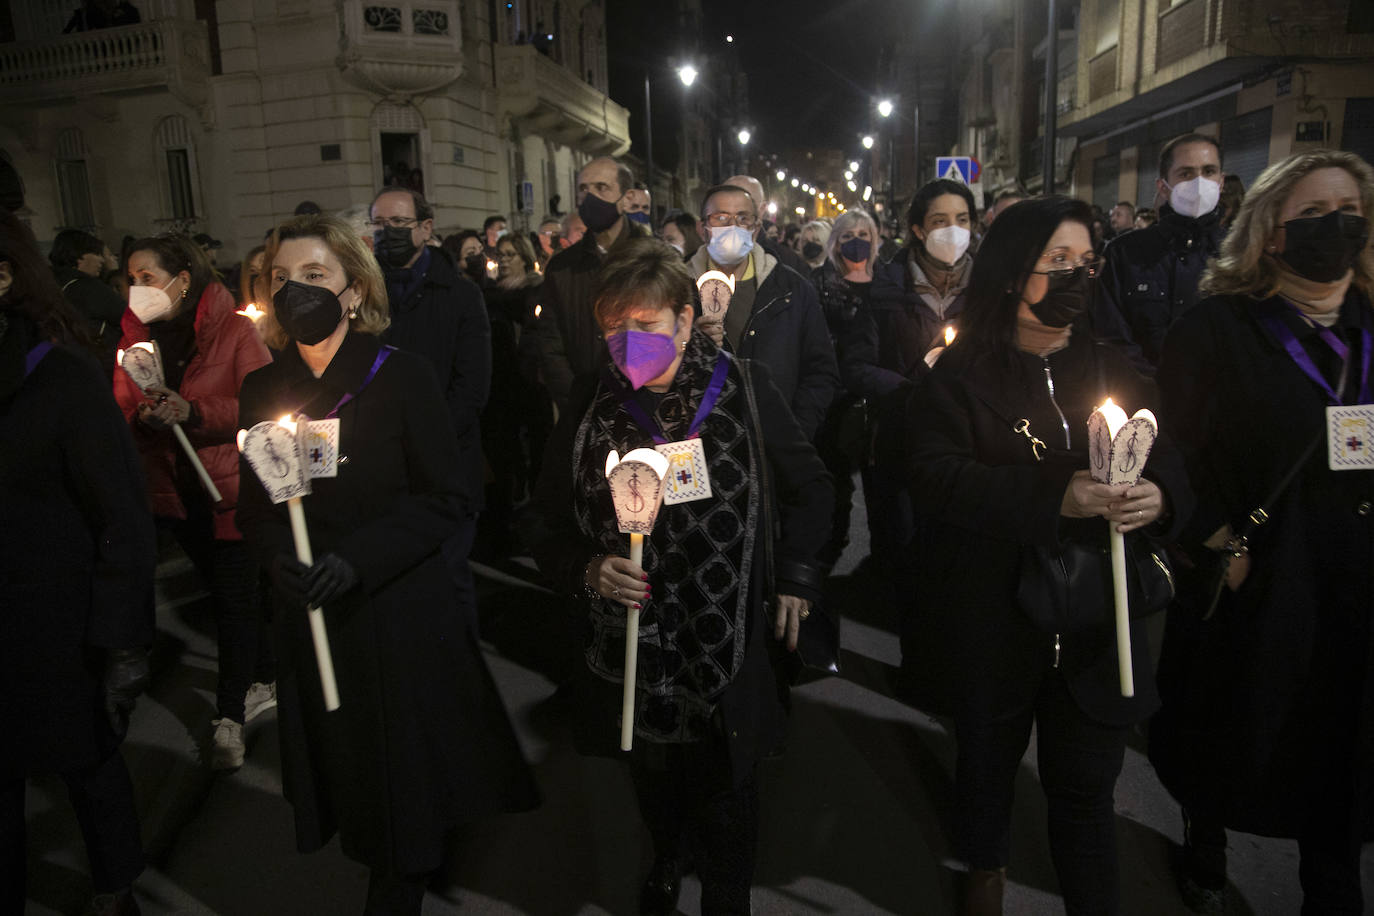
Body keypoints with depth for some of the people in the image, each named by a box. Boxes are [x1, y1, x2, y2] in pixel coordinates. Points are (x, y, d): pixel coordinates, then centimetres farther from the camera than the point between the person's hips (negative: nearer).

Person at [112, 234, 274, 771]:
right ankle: (264, 680, 35)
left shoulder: (234, 330, -10)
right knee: (229, 593, 18)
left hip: (231, 489, -5)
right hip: (175, 490, 6)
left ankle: (230, 717, 12)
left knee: (234, 601, -1)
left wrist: (192, 412, -25)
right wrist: (143, 416, -11)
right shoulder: (137, 335, 7)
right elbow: (121, 409, 10)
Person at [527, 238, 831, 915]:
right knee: (652, 780, 21)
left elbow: (809, 489, 6)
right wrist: (586, 569, -14)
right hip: (631, 640, 2)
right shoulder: (590, 406, -3)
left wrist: (795, 578, 0)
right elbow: (548, 523, 4)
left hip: (728, 648, -1)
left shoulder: (746, 388, -7)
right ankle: (668, 860, 54)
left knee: (727, 798, 12)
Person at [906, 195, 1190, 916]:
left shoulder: (1116, 373, 8)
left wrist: (1159, 498, -20)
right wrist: (1054, 497, -29)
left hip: (1098, 617, 2)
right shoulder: (960, 377, -4)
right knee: (989, 755, 18)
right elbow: (934, 476, -18)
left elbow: (1175, 470, 4)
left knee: (1086, 787, 10)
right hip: (995, 618, -2)